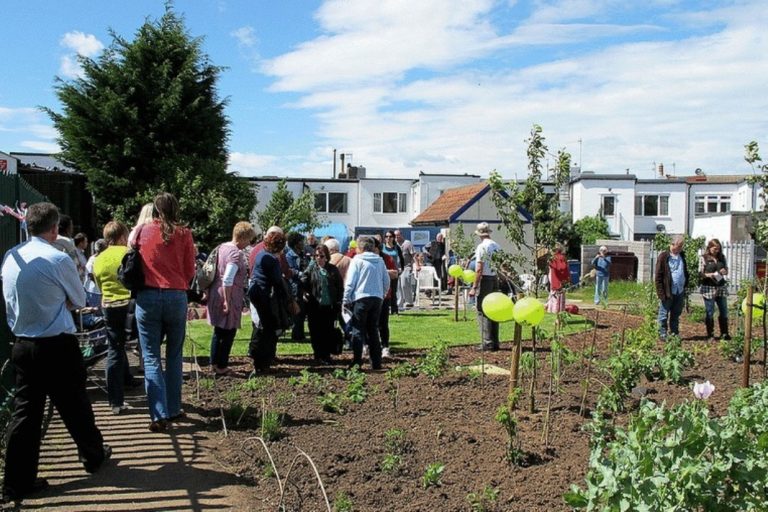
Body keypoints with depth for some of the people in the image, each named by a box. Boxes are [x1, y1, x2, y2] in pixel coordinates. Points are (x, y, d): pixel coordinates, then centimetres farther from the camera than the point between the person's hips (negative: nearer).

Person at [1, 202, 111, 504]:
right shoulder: (58, 259, -15)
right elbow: (80, 301, -1)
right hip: (58, 347, -5)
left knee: (25, 410, 8)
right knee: (74, 405, 12)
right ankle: (93, 456, 32)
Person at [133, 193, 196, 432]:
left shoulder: (142, 231, 3)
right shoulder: (183, 234, 0)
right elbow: (190, 272, 4)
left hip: (147, 297, 0)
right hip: (176, 297, 0)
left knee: (151, 358, 2)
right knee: (174, 356, 15)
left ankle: (159, 415, -4)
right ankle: (173, 408, 19)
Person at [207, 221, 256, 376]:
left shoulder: (222, 247, 9)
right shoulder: (236, 253, -18)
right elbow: (228, 280, -25)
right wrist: (227, 302, -21)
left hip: (215, 293, 9)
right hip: (228, 296, -9)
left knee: (218, 330, 19)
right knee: (229, 332, 4)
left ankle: (214, 363, 29)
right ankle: (221, 367, 12)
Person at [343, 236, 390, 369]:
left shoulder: (357, 260, -3)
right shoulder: (380, 261, 10)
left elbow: (350, 282, -7)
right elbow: (386, 281, 12)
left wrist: (346, 300, -3)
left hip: (360, 298, -5)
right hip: (377, 298, 5)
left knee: (358, 330, 1)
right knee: (373, 330, 13)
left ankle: (357, 362, -6)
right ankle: (376, 362, 13)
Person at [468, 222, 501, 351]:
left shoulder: (482, 246, -12)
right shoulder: (497, 246, 10)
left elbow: (479, 269, -15)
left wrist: (474, 287, -13)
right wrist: (497, 280, 16)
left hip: (485, 279, -7)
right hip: (495, 278, 7)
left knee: (483, 312, -3)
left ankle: (487, 343, -4)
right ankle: (495, 342, 18)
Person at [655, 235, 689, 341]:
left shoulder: (681, 256, 11)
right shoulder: (664, 257, -9)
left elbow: (685, 272, 21)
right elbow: (658, 276, -11)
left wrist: (685, 286, 11)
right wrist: (661, 293, -15)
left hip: (680, 292, 6)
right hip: (668, 292, -6)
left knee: (676, 315, 14)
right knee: (664, 315, 3)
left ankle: (675, 334, 22)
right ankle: (663, 334, 11)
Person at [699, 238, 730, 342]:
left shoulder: (722, 257, 8)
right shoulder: (704, 258, -3)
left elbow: (727, 270, 14)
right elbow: (700, 273, -5)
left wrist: (725, 271, -9)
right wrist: (708, 275, -23)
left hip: (721, 288, 4)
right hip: (709, 288, -4)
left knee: (724, 312, 9)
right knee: (710, 313, 2)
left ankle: (724, 333, 21)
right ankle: (710, 335, 11)